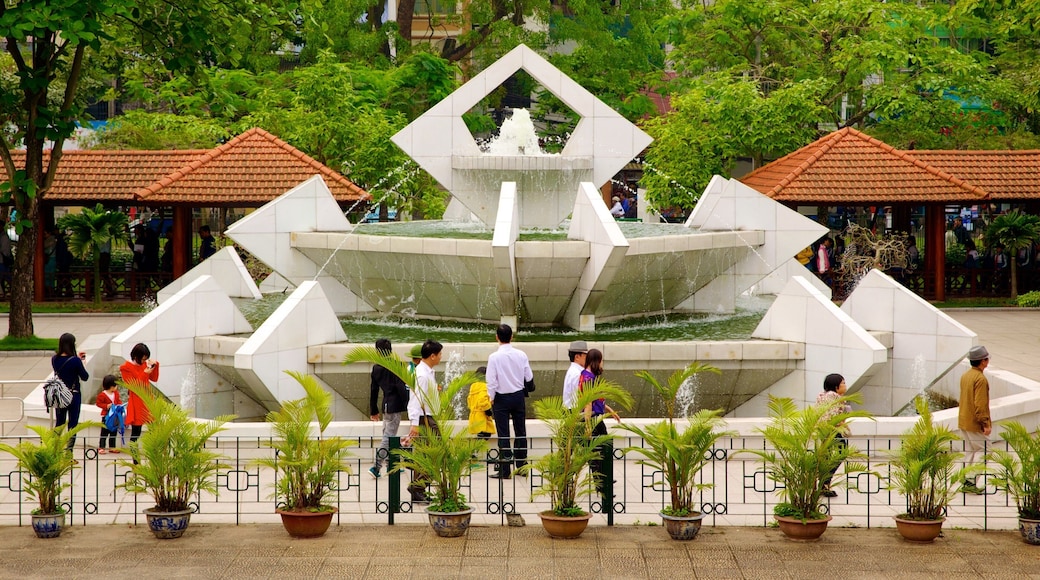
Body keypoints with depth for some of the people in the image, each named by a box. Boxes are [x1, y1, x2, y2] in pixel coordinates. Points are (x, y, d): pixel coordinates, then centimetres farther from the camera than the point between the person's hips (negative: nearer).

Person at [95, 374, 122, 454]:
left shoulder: (116, 393, 5)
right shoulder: (102, 395, -15)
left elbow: (118, 400, 17)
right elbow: (98, 403, -12)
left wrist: (120, 404, -4)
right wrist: (106, 406, -22)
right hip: (106, 415, -6)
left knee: (113, 432, 12)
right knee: (104, 432, -4)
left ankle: (112, 447, 22)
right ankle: (101, 447, 1)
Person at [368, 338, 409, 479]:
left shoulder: (376, 368, 8)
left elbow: (373, 390, 13)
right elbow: (401, 387, -16)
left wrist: (374, 410, 20)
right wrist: (407, 406, -12)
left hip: (386, 405, 6)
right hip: (395, 405, -6)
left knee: (387, 434, 18)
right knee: (388, 437, -7)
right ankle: (376, 467, -13)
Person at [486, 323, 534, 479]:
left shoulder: (494, 357, -15)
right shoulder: (521, 355, -5)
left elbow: (491, 381, -13)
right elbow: (529, 377, 3)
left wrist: (491, 397, 1)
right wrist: (529, 388, 23)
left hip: (501, 398, -3)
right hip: (518, 396, 3)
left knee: (503, 435, 0)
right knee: (520, 432, 14)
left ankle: (504, 470, -1)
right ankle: (521, 465, 20)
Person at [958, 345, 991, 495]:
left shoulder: (965, 376, 8)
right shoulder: (980, 379, -20)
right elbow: (980, 404, -23)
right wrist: (985, 424, -19)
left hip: (963, 421, 9)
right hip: (975, 423, -9)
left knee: (969, 451, 15)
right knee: (981, 451, -1)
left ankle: (967, 482, 17)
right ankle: (970, 482, -6)